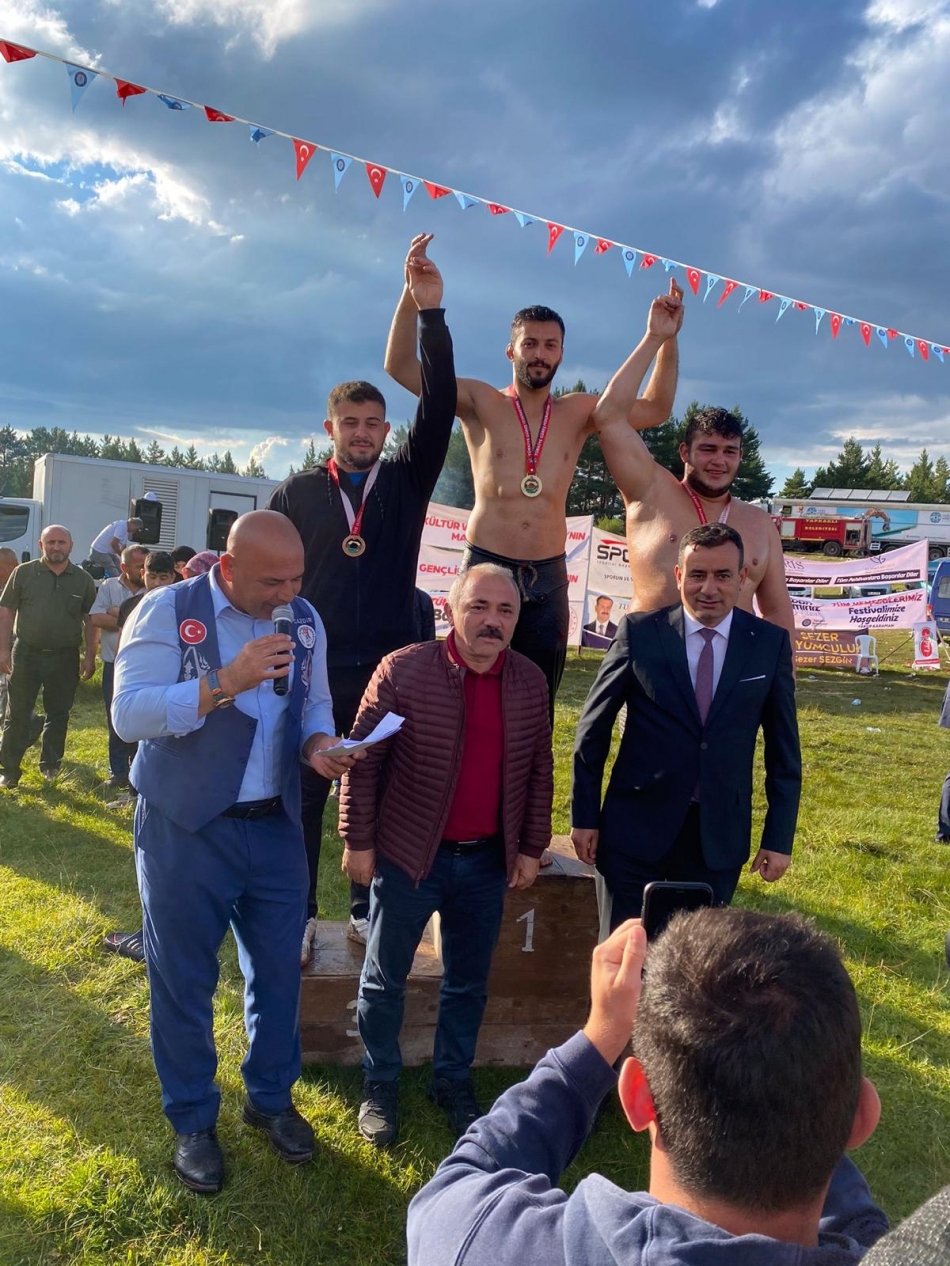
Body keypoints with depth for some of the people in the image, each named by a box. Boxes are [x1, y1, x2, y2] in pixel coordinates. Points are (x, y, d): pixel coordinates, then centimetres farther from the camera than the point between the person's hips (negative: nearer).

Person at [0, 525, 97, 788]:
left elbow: (90, 620, 4)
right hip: (26, 654, -1)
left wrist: (90, 656, -1)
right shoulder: (23, 573, -2)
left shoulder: (83, 579, 2)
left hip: (65, 657, 1)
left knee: (59, 713, 11)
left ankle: (50, 763, 27)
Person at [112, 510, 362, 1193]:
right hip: (185, 830, -4)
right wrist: (226, 682, -30)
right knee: (184, 981, 11)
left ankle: (272, 1097, 40)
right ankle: (193, 1122, 33)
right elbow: (129, 713, -19)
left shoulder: (305, 620, 3)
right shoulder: (168, 611, -12)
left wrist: (320, 742, -10)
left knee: (278, 970, 15)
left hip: (277, 827, 4)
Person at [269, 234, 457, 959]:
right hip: (315, 671, -1)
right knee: (304, 796, 5)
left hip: (389, 669, 1)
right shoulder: (299, 492, 4)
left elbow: (440, 404, -7)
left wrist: (431, 312, -14)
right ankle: (297, 917, 18)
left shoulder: (407, 480, 5)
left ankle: (368, 912, 24)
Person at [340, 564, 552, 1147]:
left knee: (469, 983, 19)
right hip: (409, 855, -3)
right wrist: (358, 841, -8)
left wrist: (531, 847, 7)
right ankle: (381, 1084, 35)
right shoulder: (403, 670, -15)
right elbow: (363, 758, -9)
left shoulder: (531, 682, -3)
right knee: (385, 979, 14)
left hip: (488, 862, 3)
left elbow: (539, 771, 7)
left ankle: (454, 1081, 39)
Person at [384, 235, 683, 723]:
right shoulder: (481, 403, 3)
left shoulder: (578, 412, 11)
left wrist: (662, 340, -1)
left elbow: (654, 409, 11)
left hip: (549, 575, 3)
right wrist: (413, 293, -15)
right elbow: (401, 366, -3)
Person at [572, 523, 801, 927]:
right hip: (636, 828, -1)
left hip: (720, 835, 2)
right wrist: (584, 816, -1)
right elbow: (593, 729, -1)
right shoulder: (639, 631, -6)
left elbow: (783, 747, 4)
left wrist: (779, 837, 4)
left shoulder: (770, 643, -1)